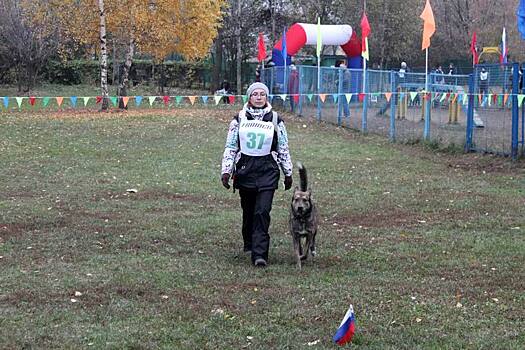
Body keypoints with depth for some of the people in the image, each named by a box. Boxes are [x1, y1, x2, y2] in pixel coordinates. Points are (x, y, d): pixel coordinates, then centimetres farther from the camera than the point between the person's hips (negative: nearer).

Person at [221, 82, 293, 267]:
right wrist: (226, 170, -2)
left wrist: (288, 173, 12)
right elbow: (230, 147, 6)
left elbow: (283, 149, 10)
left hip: (268, 170, -2)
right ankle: (249, 243, 35)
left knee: (262, 212, -12)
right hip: (245, 169, 2)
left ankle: (259, 254, -15)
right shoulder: (240, 119, 4)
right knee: (248, 211, 13)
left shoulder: (275, 120, 4)